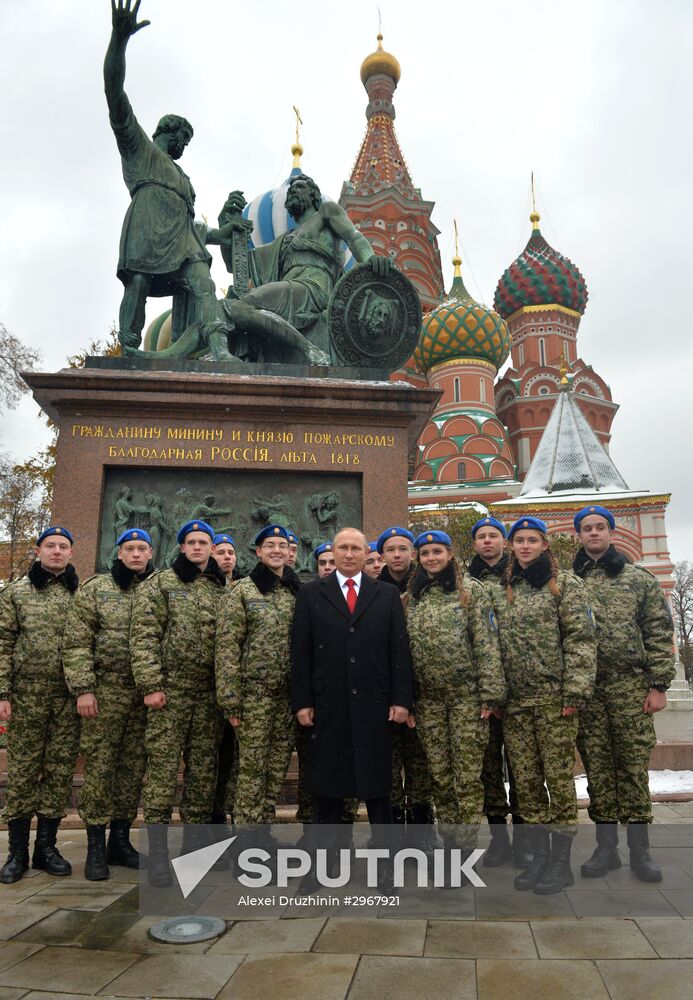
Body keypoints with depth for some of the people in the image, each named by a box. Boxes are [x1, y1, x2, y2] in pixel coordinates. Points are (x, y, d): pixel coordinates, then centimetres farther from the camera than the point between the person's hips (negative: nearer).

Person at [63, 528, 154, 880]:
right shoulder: (95, 588, 1)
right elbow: (76, 643, -3)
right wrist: (83, 688, -11)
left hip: (146, 696, 3)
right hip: (105, 692, -3)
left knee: (134, 769, 9)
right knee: (99, 767, 1)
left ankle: (120, 840, 24)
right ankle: (95, 847, 14)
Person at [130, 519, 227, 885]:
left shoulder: (223, 590, 12)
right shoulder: (159, 583, 1)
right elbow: (143, 636, -6)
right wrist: (150, 685, -13)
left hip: (210, 694, 4)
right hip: (170, 691, -4)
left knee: (204, 773, 9)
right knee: (162, 771, -1)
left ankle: (194, 844, 22)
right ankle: (157, 852, 9)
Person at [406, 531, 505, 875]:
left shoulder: (471, 590, -1)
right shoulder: (410, 599, 10)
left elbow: (487, 644, -6)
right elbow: (402, 650, 11)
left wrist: (490, 692, -12)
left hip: (466, 696, -4)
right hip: (427, 701, 4)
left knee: (467, 775, -1)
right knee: (439, 776, 10)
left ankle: (466, 847, 10)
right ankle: (449, 844, 22)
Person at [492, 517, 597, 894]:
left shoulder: (565, 584, -1)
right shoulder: (500, 592, 12)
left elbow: (581, 639, -7)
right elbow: (493, 646, 13)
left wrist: (575, 692, -14)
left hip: (554, 699, -4)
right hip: (514, 701, 5)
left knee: (559, 778, 2)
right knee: (525, 781, 9)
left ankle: (560, 861, 16)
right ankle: (539, 856, 23)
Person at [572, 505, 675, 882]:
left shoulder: (639, 579, 7)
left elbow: (659, 634, 3)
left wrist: (658, 684, -4)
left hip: (630, 686, -1)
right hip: (585, 688, 1)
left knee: (633, 765, 3)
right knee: (597, 768, 7)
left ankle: (640, 849, 16)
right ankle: (606, 847, 18)